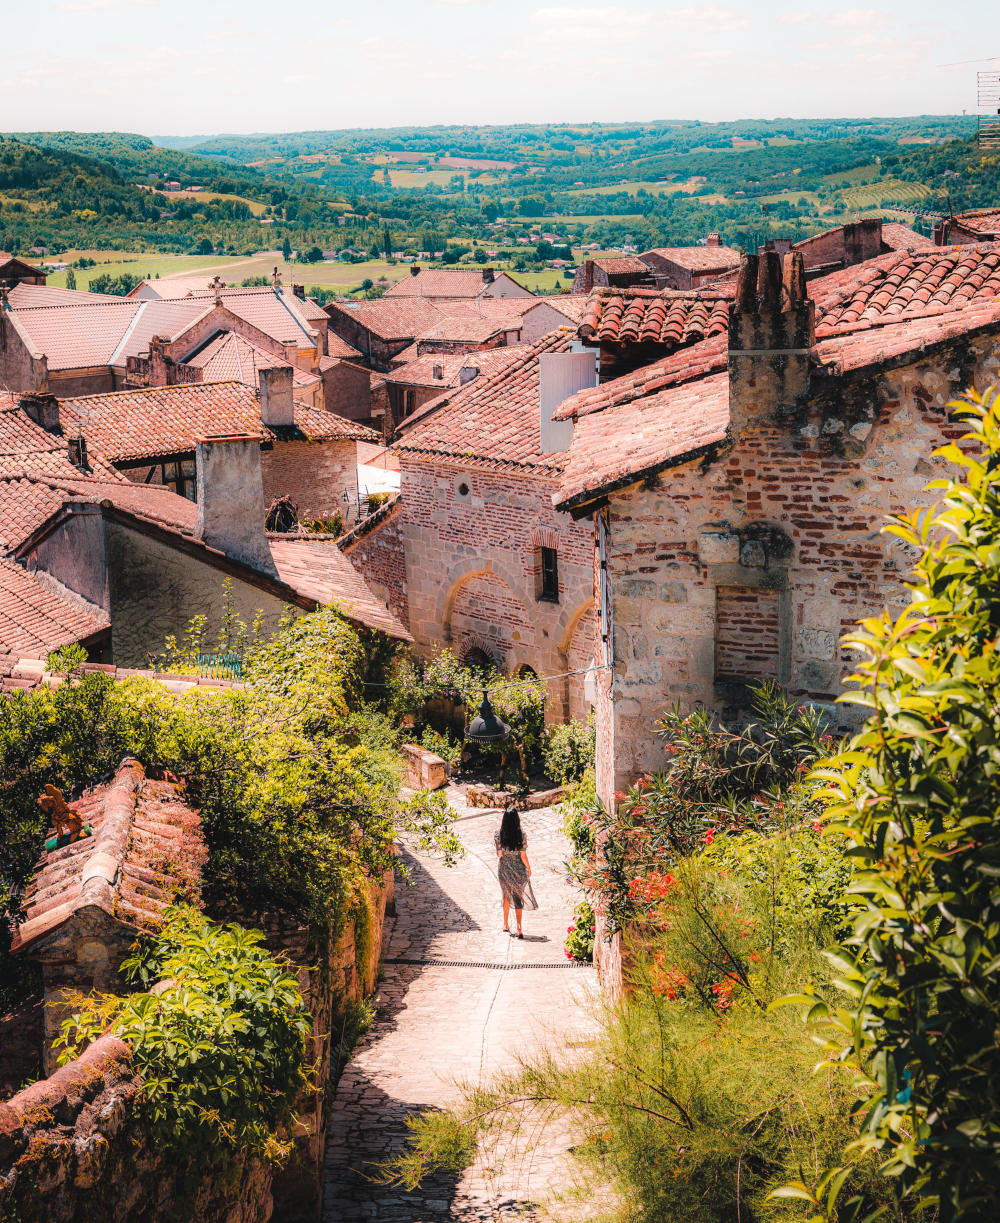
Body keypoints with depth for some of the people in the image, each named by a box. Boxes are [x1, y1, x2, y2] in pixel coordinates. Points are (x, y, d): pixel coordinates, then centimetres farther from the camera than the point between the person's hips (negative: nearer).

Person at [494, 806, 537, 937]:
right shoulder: (521, 835, -17)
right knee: (518, 897, 9)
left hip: (504, 869, 2)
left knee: (507, 895, 23)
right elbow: (523, 856, -12)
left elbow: (499, 854, -10)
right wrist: (529, 869, 3)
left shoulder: (498, 834, -12)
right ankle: (519, 929, 5)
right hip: (518, 869, -2)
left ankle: (506, 924, 33)